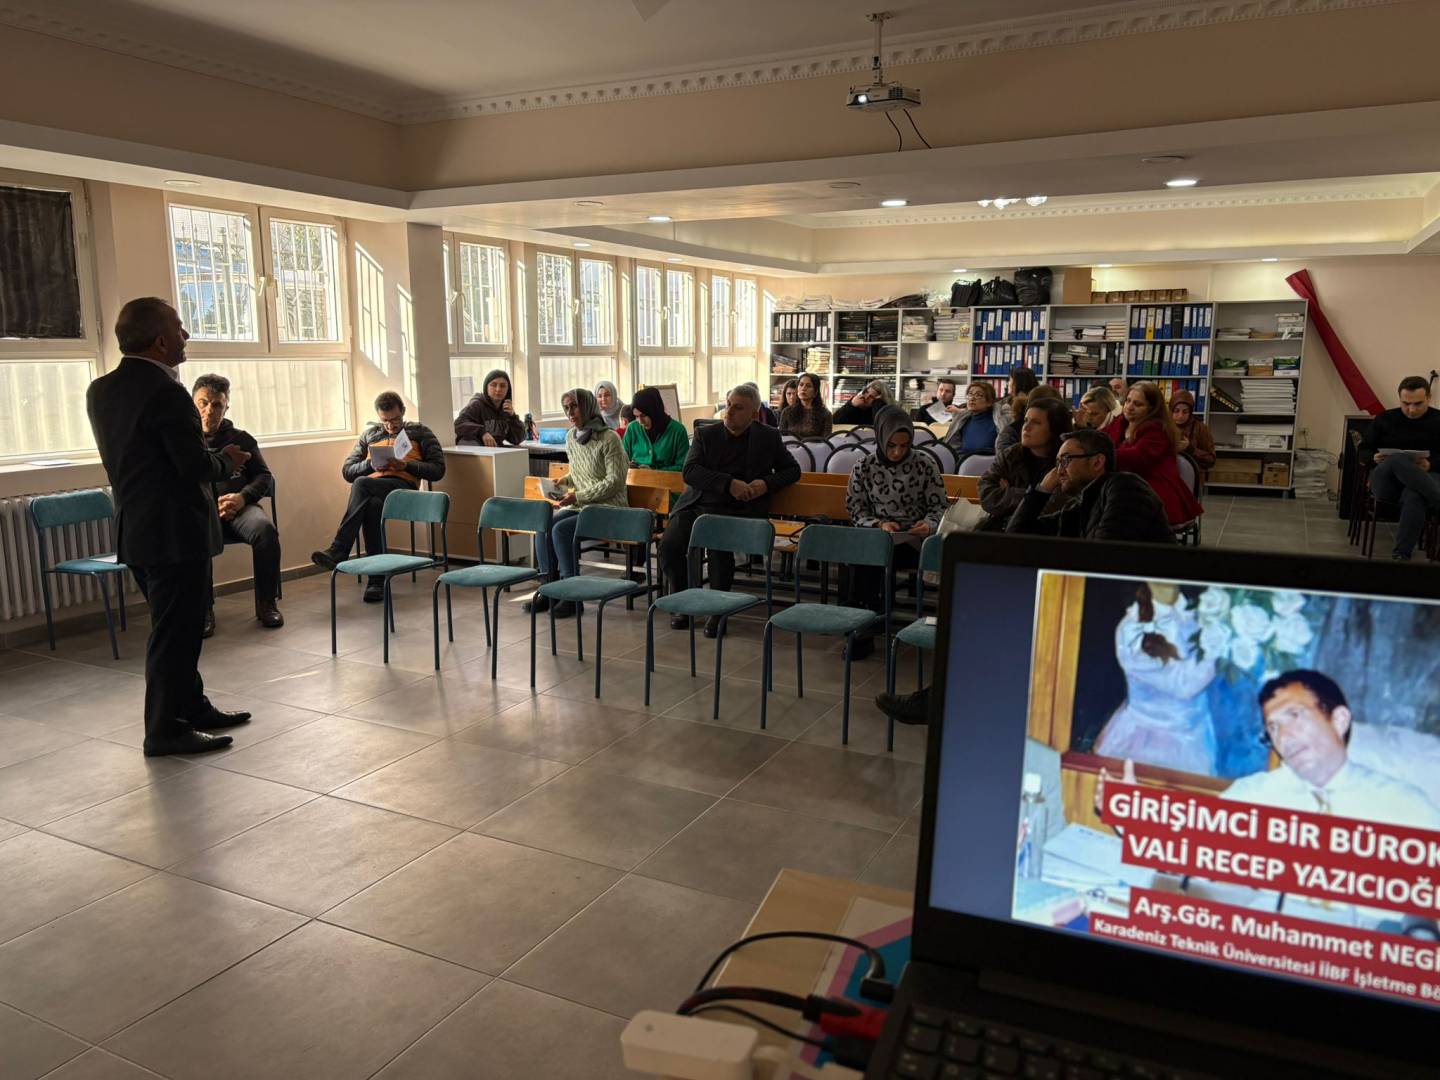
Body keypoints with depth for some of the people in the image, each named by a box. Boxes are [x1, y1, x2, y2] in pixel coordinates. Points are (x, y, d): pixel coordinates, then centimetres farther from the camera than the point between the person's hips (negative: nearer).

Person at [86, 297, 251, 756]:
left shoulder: (100, 390, 8)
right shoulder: (166, 393, -20)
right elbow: (197, 467, -20)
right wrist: (227, 459, -1)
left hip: (134, 528, 9)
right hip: (175, 532, -9)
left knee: (174, 627, 19)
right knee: (175, 632, 1)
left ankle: (192, 707, 31)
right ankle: (166, 731, 11)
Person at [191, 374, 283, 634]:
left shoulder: (241, 439, 22)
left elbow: (265, 476, 17)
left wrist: (243, 497, -5)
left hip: (239, 507, 1)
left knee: (265, 529, -33)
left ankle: (266, 604, -18)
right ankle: (202, 610, -22)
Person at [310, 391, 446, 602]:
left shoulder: (419, 432, 19)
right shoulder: (369, 434, 30)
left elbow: (438, 470, 8)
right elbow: (347, 471, 24)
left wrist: (406, 465, -7)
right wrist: (370, 463, 3)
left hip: (403, 486, -3)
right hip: (371, 489, 3)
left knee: (362, 484, -35)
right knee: (373, 506, -37)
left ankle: (339, 551, -36)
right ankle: (377, 580, -40)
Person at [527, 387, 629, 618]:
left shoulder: (609, 439, -12)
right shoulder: (571, 437, 11)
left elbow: (614, 481, -15)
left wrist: (578, 496, -19)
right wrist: (566, 479, 2)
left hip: (607, 506, -7)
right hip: (579, 504, 7)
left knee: (561, 530, -27)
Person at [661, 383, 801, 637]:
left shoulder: (769, 438, 11)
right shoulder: (705, 434, 11)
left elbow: (792, 470, 19)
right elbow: (689, 471, -2)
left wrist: (767, 483, -3)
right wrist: (729, 483, -15)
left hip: (736, 511, -2)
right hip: (696, 506, 3)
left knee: (720, 546, -33)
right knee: (669, 544, -23)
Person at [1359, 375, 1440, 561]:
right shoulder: (1384, 419, 16)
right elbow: (1363, 451, 16)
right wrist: (1374, 458, -7)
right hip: (1386, 481, 1)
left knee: (1414, 496, -40)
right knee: (1398, 459, -36)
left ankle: (1401, 554, -39)